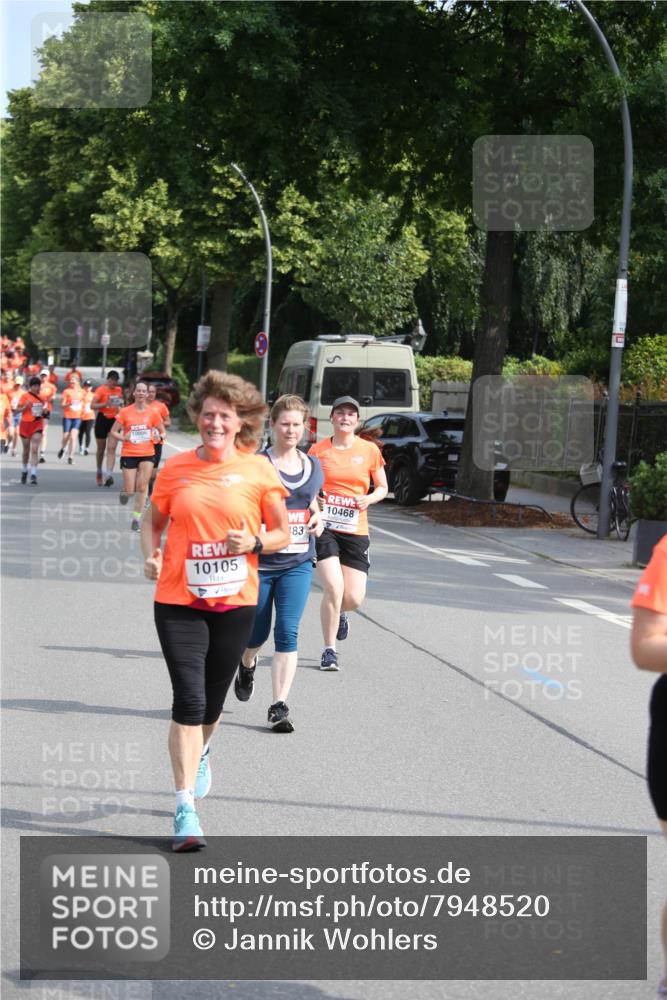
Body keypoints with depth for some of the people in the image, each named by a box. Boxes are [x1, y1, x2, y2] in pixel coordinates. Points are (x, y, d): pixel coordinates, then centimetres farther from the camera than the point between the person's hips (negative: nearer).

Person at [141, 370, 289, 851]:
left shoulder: (258, 470, -1)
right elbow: (154, 520, 15)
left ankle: (201, 754, 49)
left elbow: (282, 533, 7)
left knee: (212, 701, 14)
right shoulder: (176, 468, 1)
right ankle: (186, 808, -8)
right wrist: (151, 555, -4)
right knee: (189, 699, -11)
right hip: (178, 600, -1)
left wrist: (254, 544, -13)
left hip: (235, 601, 1)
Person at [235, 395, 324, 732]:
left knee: (287, 633, -7)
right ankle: (247, 664, 47)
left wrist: (317, 518, 3)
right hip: (259, 562, -3)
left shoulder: (313, 467, 8)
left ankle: (279, 707, -4)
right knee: (256, 632, 11)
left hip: (297, 563, 3)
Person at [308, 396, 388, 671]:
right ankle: (329, 650, -1)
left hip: (356, 530, 2)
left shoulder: (369, 450, 5)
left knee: (354, 597, -3)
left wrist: (369, 498, -8)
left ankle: (339, 612, 38)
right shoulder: (318, 449, 2)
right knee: (334, 587, -18)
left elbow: (382, 488, 13)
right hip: (324, 526, -2)